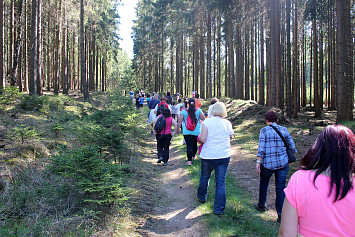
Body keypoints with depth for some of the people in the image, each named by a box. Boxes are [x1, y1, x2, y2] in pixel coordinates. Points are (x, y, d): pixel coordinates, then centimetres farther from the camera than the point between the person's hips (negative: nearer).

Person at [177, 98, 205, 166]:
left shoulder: (184, 111, -4)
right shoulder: (198, 111, -4)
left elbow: (180, 121, -1)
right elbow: (203, 119, 3)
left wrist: (177, 129, 11)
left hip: (187, 131, -1)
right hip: (196, 131, 1)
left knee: (189, 145, -1)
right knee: (195, 144, 20)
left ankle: (189, 160, -6)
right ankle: (193, 156, 40)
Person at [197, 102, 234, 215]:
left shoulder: (207, 122, -10)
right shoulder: (228, 123, -1)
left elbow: (202, 139, -17)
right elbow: (230, 139, 8)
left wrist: (199, 138, 4)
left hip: (208, 155, -1)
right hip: (224, 156, 1)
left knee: (204, 177, 21)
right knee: (221, 182, 7)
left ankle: (202, 197, 42)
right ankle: (219, 209, 11)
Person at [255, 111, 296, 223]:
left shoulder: (264, 130, -6)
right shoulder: (284, 130, 4)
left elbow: (261, 148, -13)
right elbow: (292, 146, 8)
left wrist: (258, 162, -10)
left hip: (267, 163, -2)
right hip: (283, 163, 2)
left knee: (263, 183, 21)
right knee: (281, 188, 5)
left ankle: (261, 205, 38)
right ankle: (281, 215, 7)